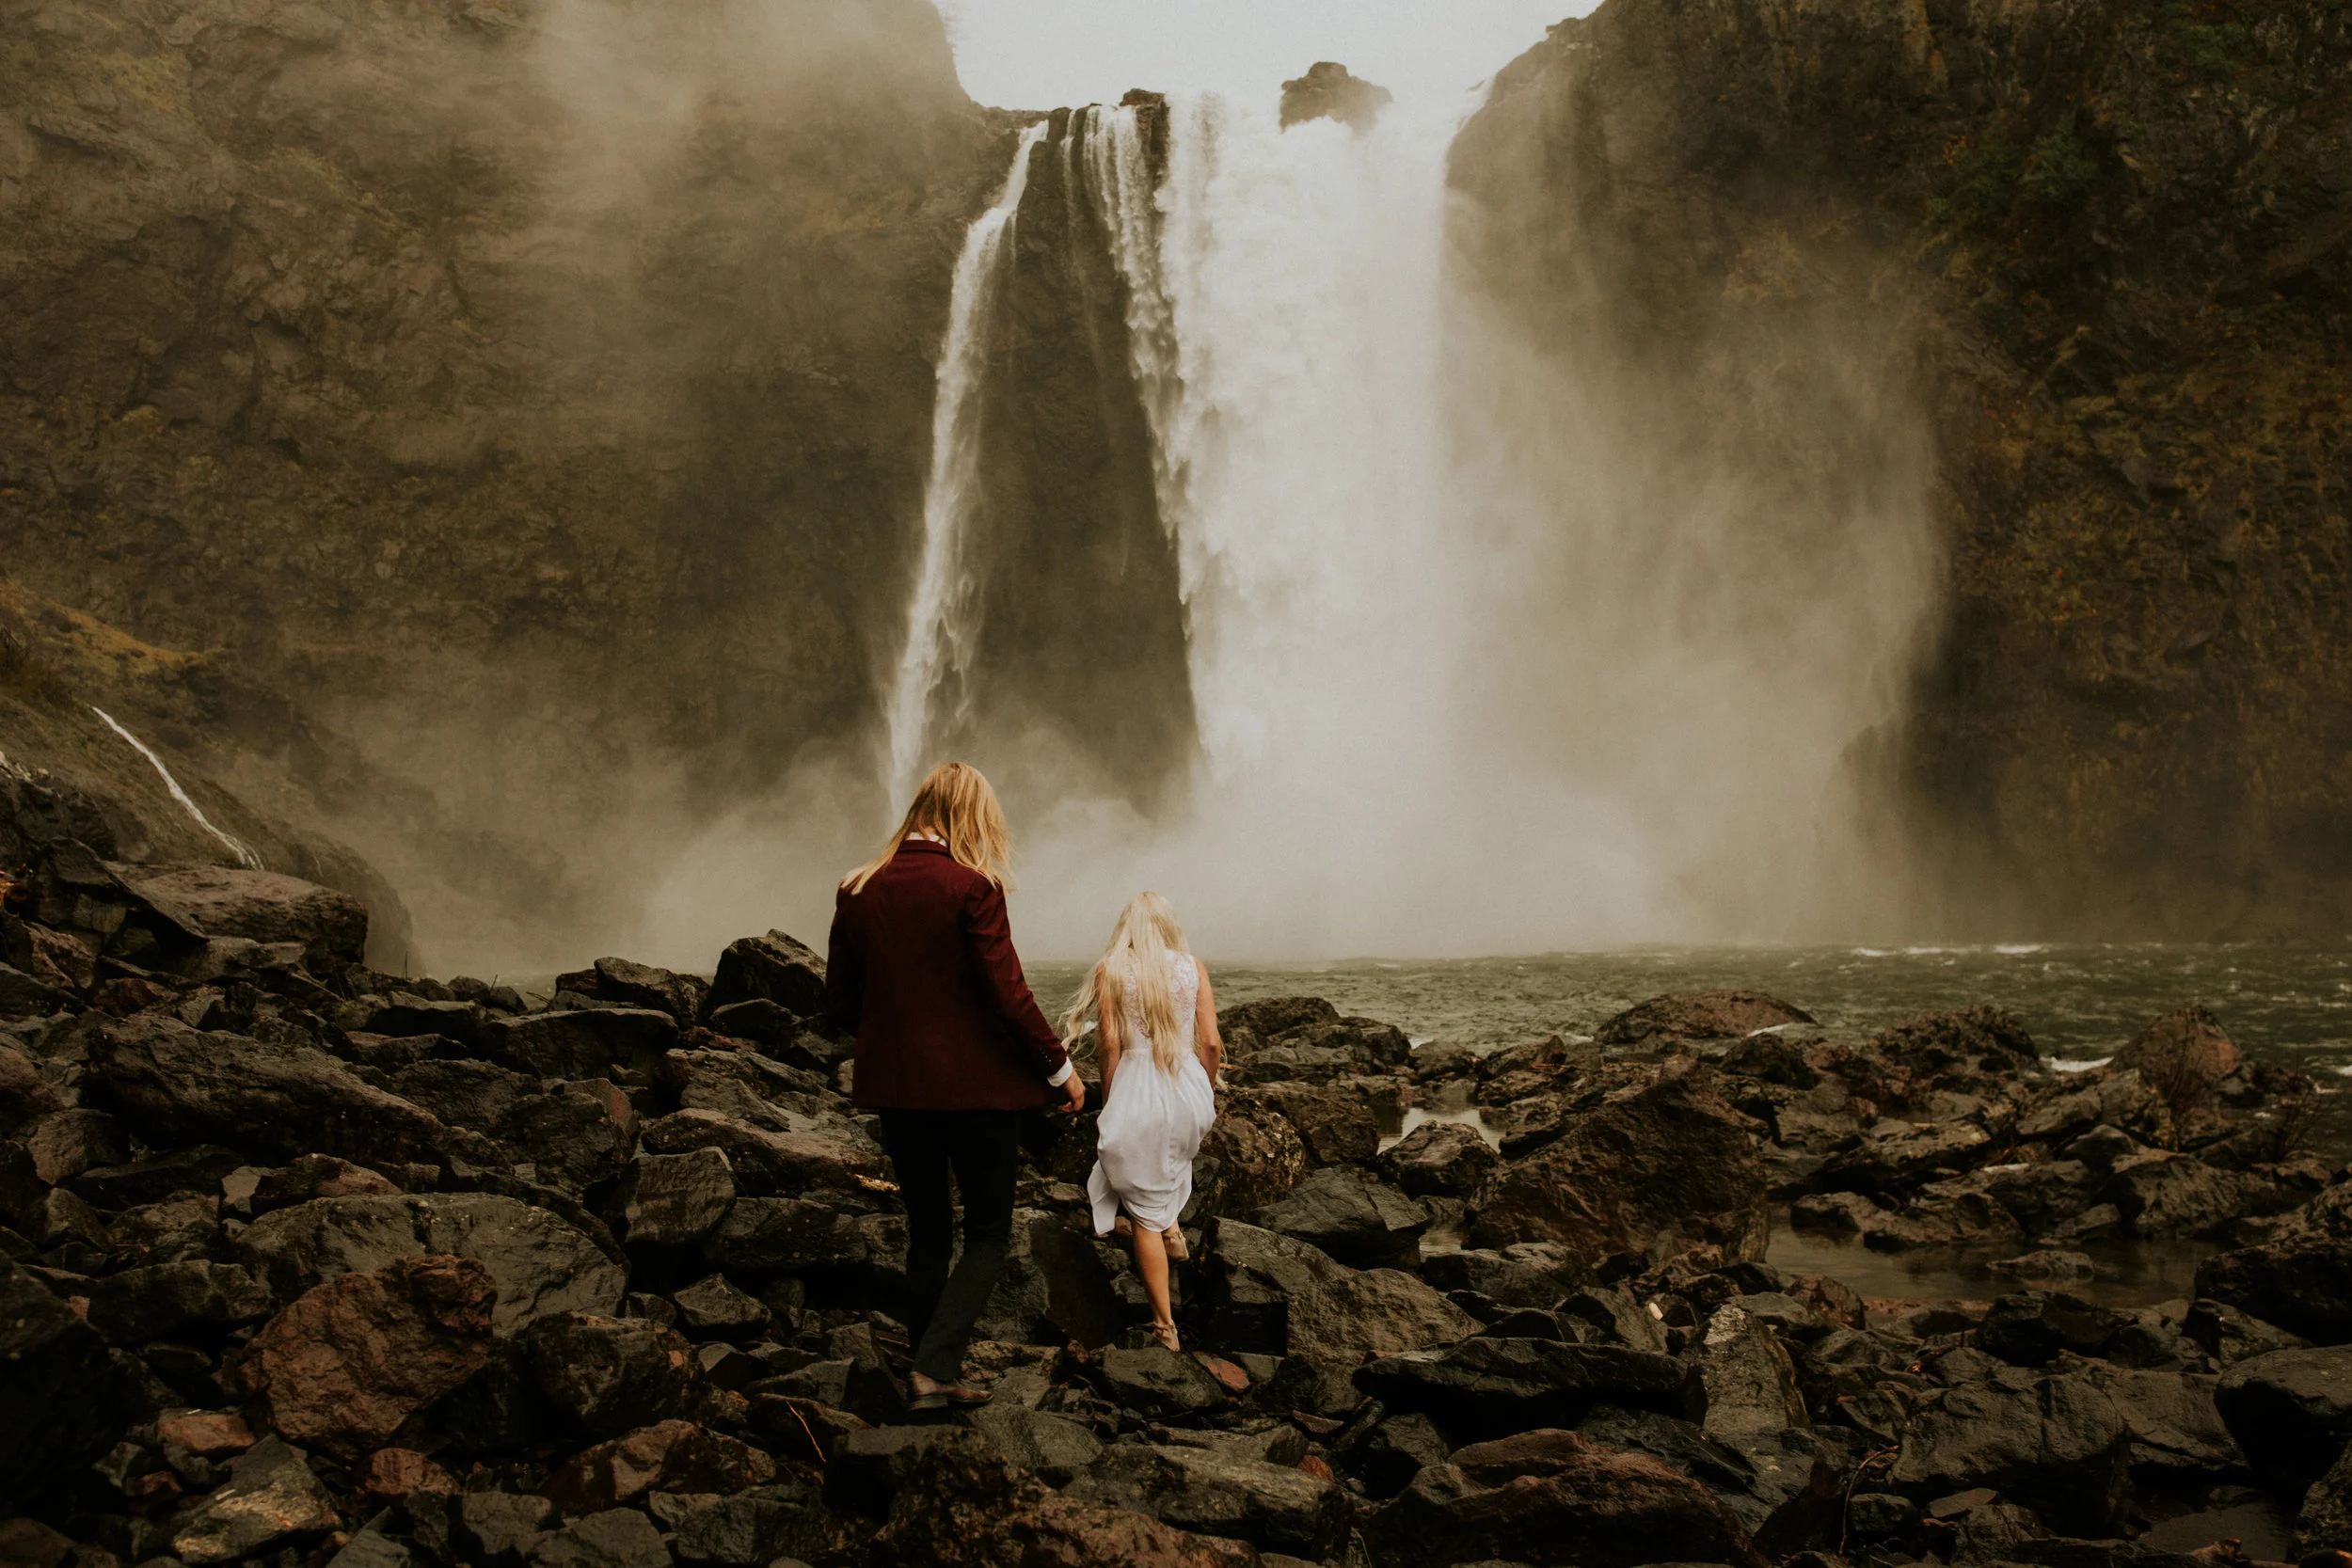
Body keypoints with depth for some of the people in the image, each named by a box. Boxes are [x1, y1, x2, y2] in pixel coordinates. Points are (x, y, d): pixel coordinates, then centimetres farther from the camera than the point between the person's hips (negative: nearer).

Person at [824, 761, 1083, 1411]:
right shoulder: (972, 889, -14)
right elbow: (1008, 997, -15)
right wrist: (1060, 1068, -3)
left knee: (926, 1233, 17)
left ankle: (932, 1376, 23)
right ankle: (935, 1367, -5)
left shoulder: (857, 891, 2)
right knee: (988, 1234, 9)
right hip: (974, 1085, -5)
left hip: (895, 1087, 5)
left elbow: (839, 1003, 7)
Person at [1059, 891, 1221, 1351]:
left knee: (1144, 1215, 6)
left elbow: (1111, 1045, -5)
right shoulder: (1193, 967, 3)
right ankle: (1172, 1224, 24)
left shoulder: (1111, 972, -2)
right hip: (1189, 1089, 3)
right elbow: (1211, 1043, 1)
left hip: (1137, 1093, -3)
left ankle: (1164, 1326, 7)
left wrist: (1108, 1107, 6)